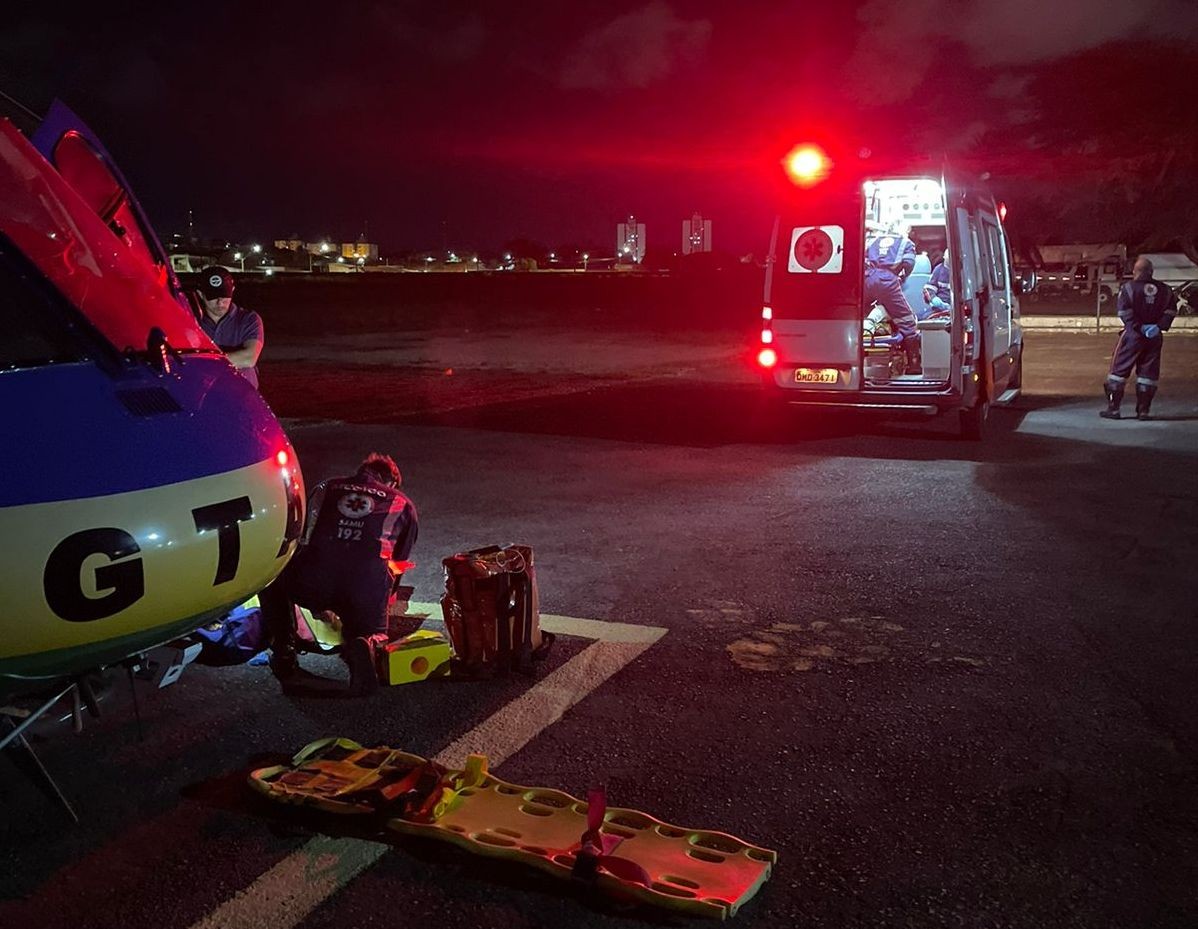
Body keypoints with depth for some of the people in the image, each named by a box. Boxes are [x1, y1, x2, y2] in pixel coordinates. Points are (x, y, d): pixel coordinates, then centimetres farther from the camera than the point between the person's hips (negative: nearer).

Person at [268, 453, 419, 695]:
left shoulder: (325, 488, 30)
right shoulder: (403, 504, 25)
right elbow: (397, 563, 30)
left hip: (311, 586, 1)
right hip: (368, 590, -1)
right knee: (374, 634, 29)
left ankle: (283, 651, 17)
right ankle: (364, 646, -8)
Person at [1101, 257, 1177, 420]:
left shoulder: (1129, 287, -6)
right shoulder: (1164, 290, 7)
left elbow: (1123, 311, -15)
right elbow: (1171, 310, 2)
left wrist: (1138, 327, -12)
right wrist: (1160, 326, -5)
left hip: (1132, 335, -3)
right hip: (1155, 338, 4)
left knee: (1120, 369, 4)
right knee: (1149, 373, 9)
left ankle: (1113, 408, 2)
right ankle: (1144, 411, 9)